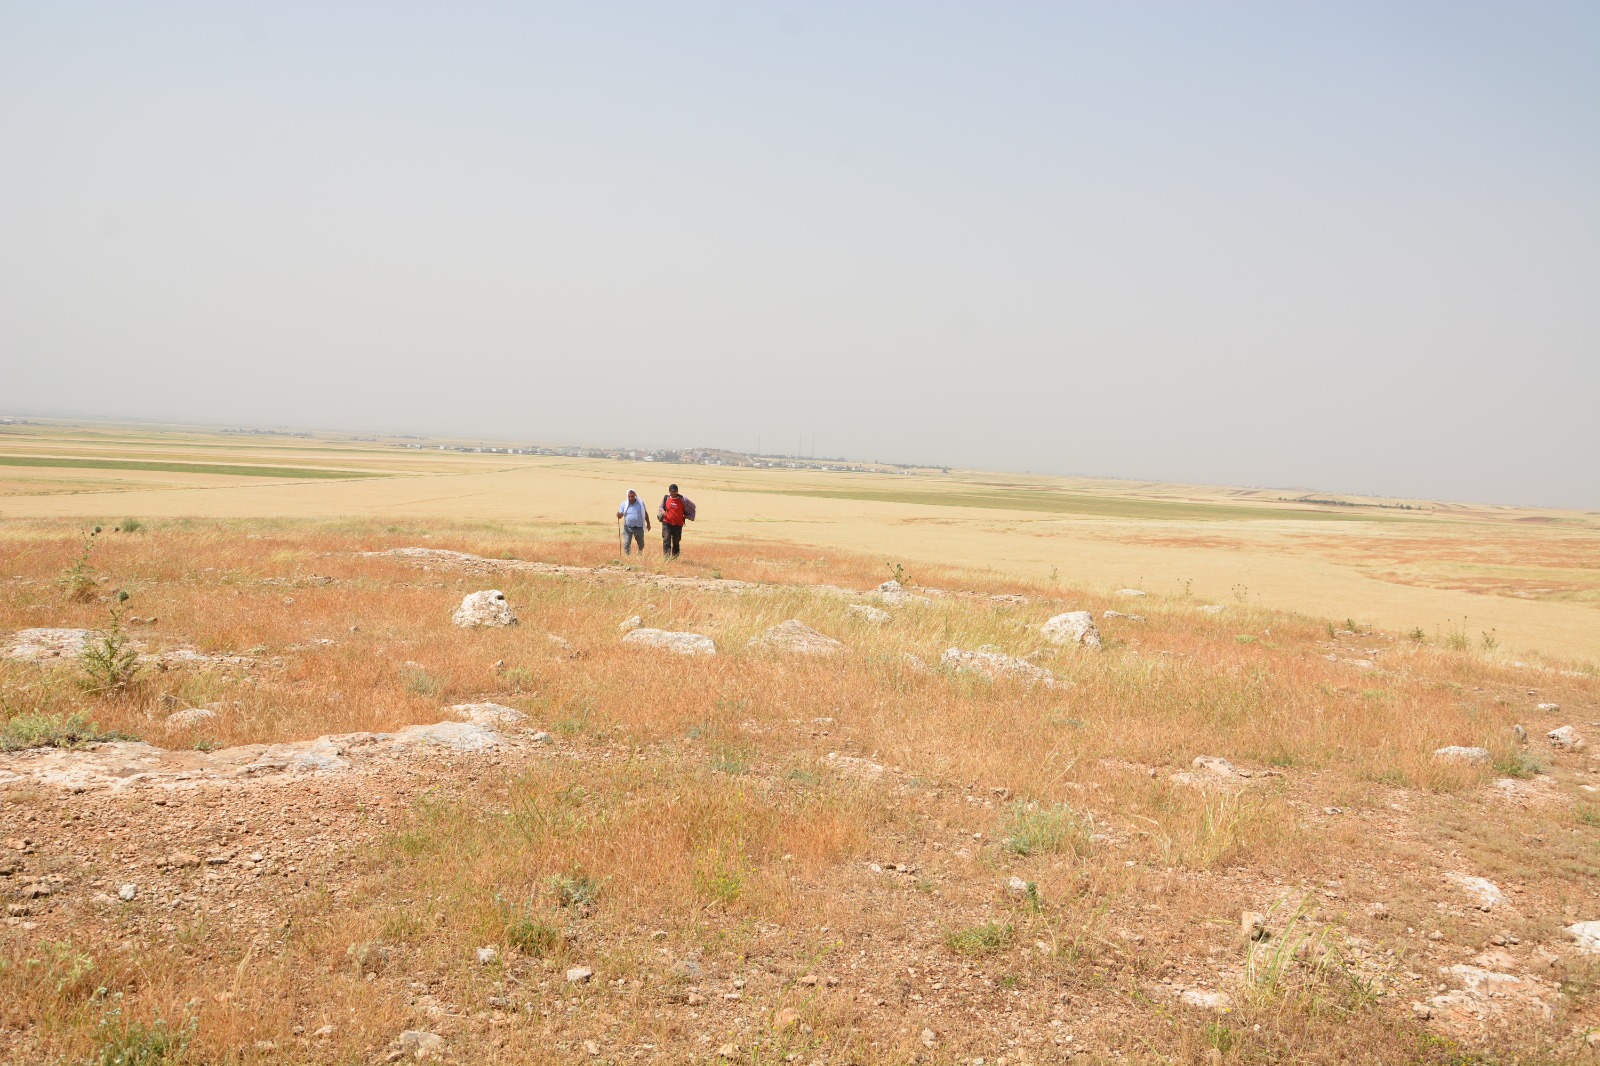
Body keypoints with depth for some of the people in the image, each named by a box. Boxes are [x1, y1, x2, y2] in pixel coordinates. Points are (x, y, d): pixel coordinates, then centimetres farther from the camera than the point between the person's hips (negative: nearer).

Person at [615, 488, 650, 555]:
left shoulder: (641, 503, 2)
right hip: (628, 527, -1)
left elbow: (645, 513, 11)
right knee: (626, 544, -9)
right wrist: (618, 514, -24)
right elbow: (620, 515, -1)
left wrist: (648, 524, 13)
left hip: (639, 527, 1)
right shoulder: (624, 504, 0)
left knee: (641, 544, 13)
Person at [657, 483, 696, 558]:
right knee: (666, 539, -15)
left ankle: (674, 558, 18)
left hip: (678, 524, 0)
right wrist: (662, 511, -5)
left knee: (676, 542, 8)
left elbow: (692, 507, 10)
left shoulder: (682, 499, -3)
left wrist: (686, 516, 6)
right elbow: (660, 507, 18)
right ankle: (666, 557, -19)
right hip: (667, 523, 0)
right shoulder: (665, 498, 3)